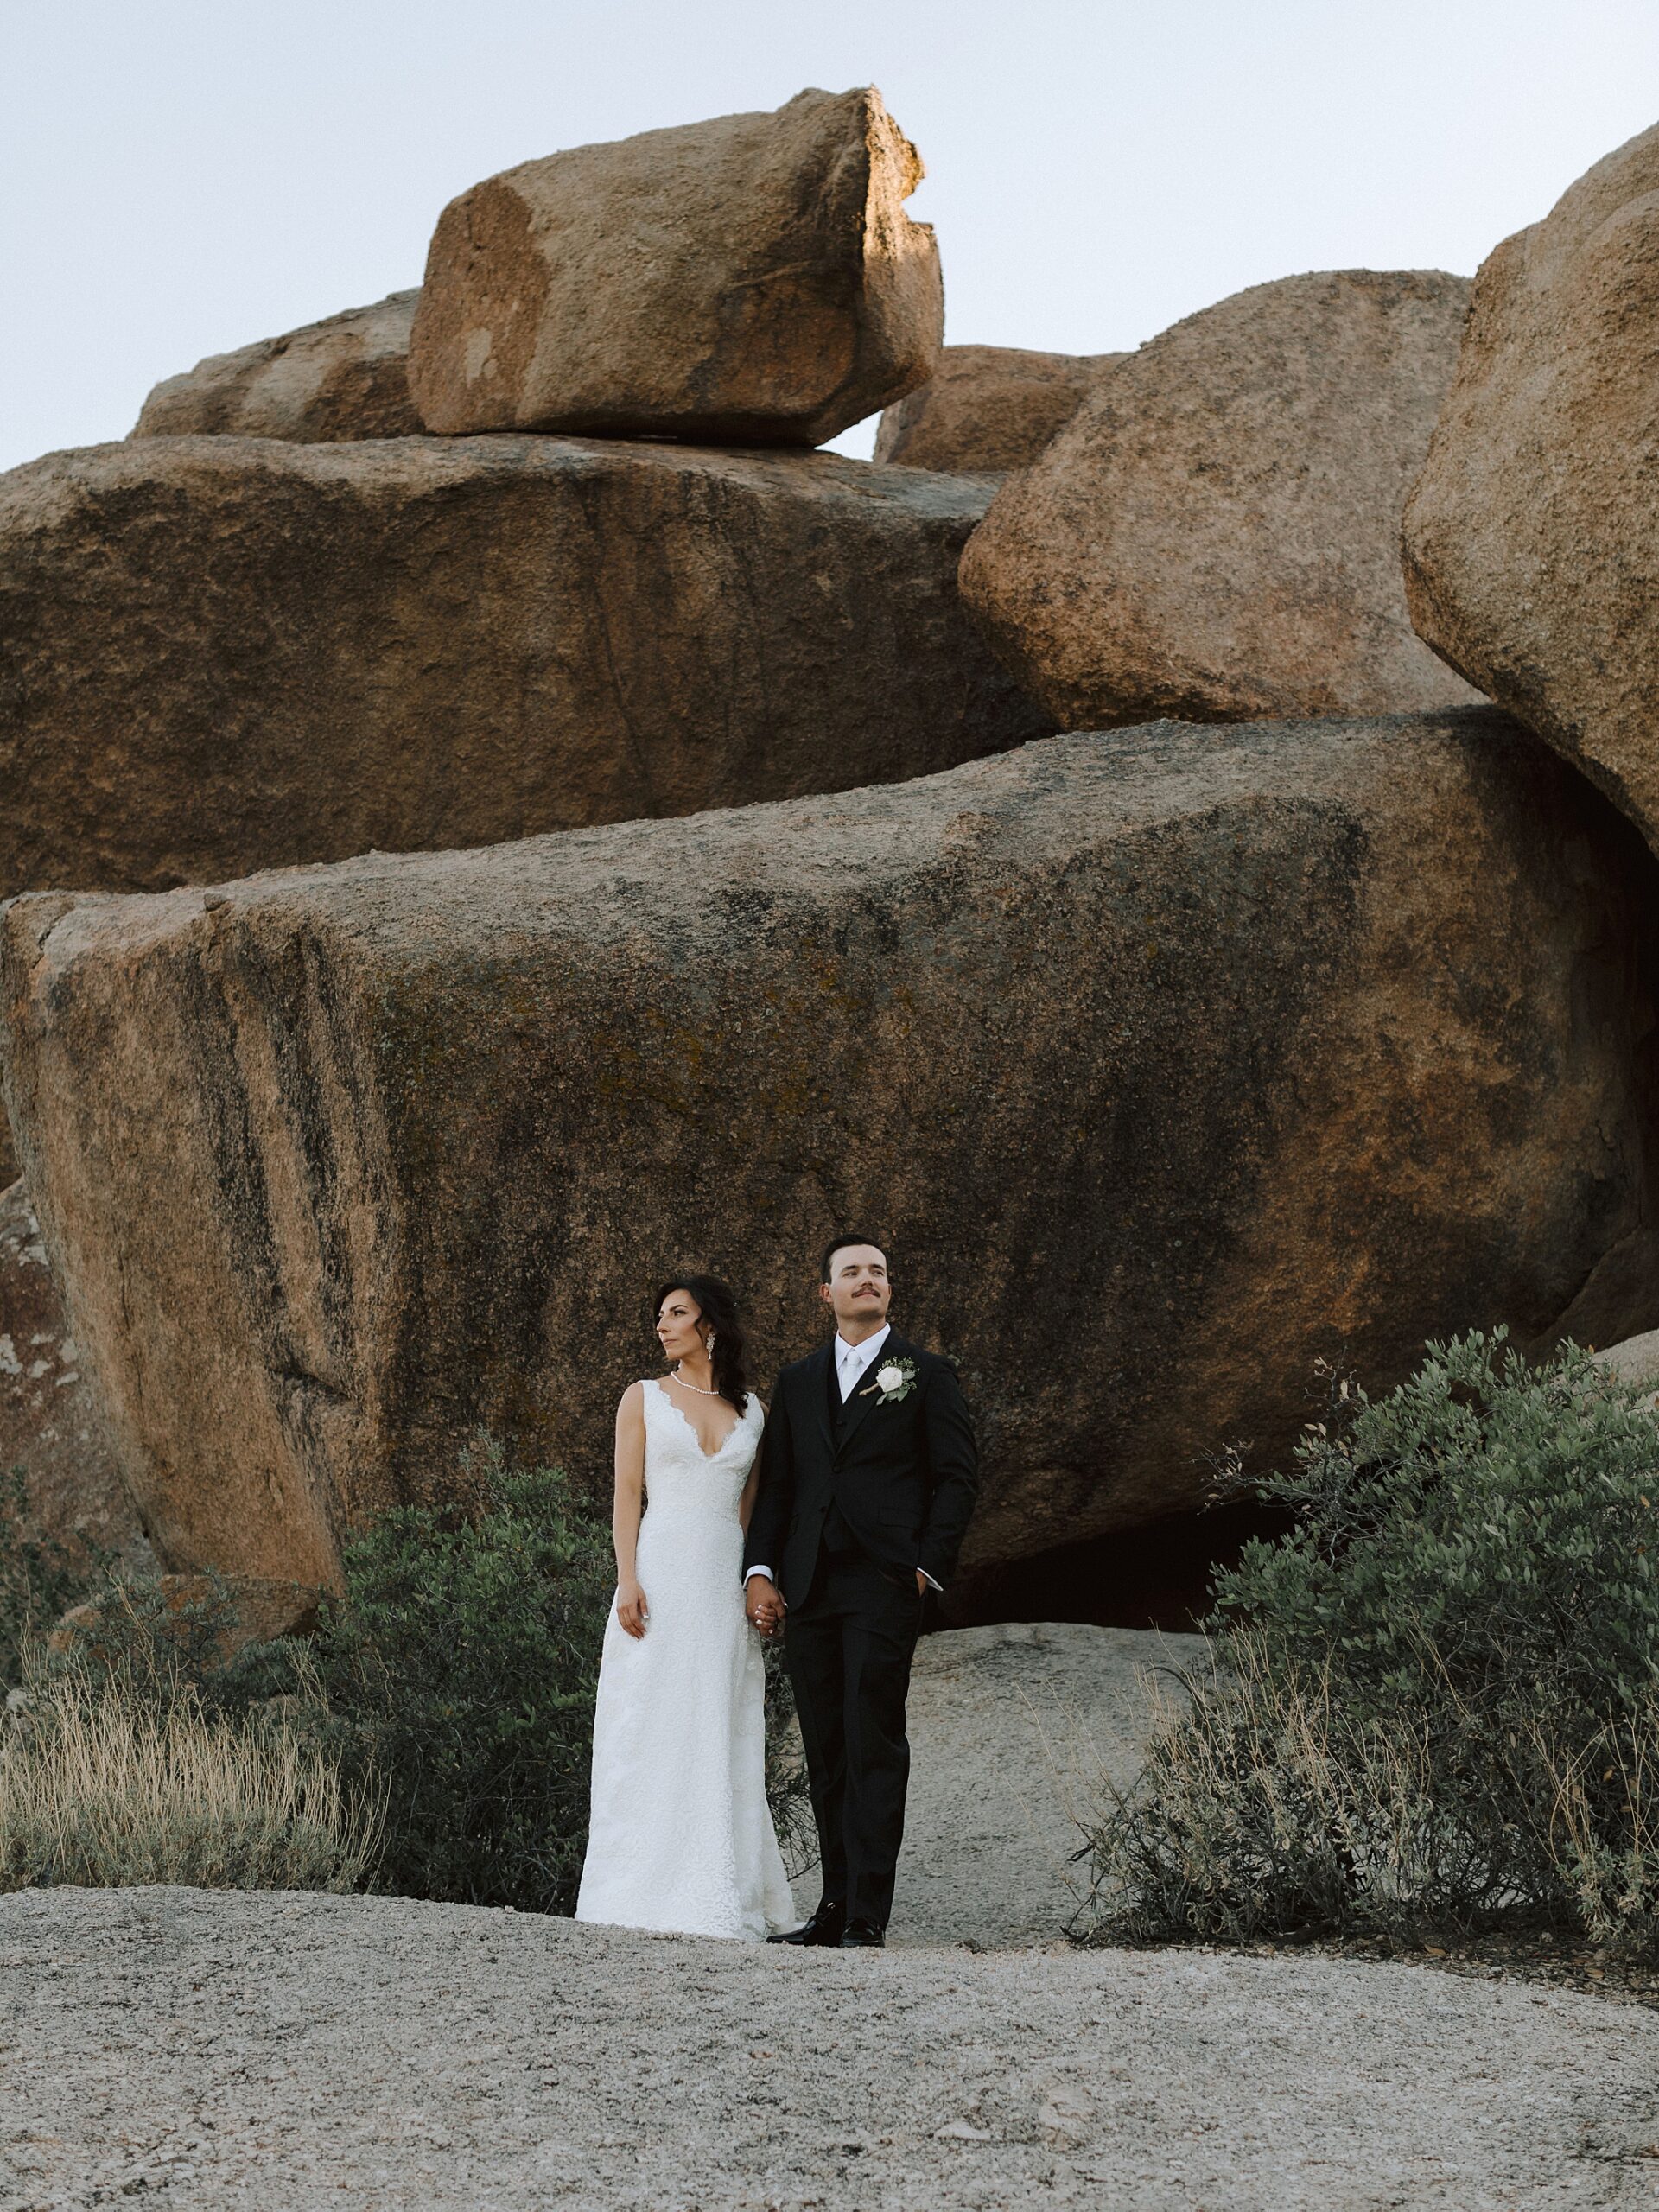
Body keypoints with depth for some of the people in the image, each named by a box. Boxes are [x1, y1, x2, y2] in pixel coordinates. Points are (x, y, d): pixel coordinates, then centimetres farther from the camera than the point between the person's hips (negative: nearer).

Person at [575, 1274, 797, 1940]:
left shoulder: (751, 1410, 12)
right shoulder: (643, 1399, 5)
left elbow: (750, 1507, 14)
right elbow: (627, 1497, 0)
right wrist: (627, 1582, -12)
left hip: (725, 1585, 3)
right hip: (660, 1577, -2)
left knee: (721, 1740, 3)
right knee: (651, 1732, -3)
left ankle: (717, 1897, 7)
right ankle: (646, 1892, 0)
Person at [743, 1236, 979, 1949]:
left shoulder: (926, 1375, 6)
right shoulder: (798, 1382, 17)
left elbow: (958, 1477, 2)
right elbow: (775, 1483, 15)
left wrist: (929, 1568, -6)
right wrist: (759, 1570, 4)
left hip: (883, 1586, -4)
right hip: (807, 1589, 5)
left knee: (873, 1748, -9)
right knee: (826, 1754, 7)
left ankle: (867, 1916, -9)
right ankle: (836, 1906, 13)